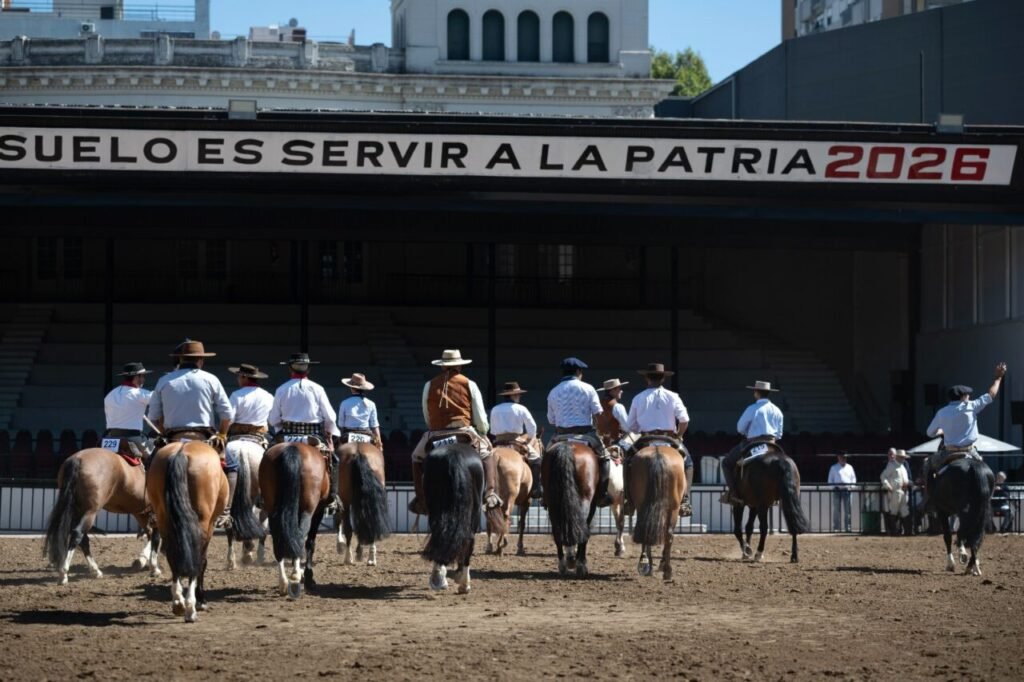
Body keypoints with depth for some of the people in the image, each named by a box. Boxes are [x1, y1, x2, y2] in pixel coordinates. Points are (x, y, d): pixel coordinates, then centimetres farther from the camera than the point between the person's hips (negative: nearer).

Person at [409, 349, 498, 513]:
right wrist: (483, 433, 21)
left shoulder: (429, 385, 5)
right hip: (465, 433, 0)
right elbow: (481, 418, 2)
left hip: (435, 435, 0)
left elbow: (427, 417, 11)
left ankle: (420, 499, 13)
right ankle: (490, 492, 4)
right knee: (487, 455, 23)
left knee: (417, 457, 26)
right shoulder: (469, 384, 2)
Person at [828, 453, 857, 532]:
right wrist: (832, 487, -4)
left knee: (848, 510, -3)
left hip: (847, 490, 1)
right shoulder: (834, 468, 9)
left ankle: (848, 527, -1)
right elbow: (830, 480, 11)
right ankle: (835, 528, 0)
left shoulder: (849, 467, 13)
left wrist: (852, 487, 1)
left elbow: (853, 478, 15)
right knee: (836, 510, -2)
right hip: (837, 490, -1)